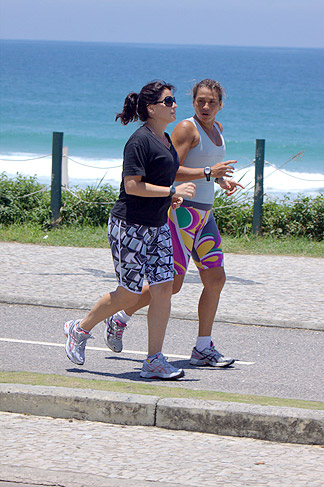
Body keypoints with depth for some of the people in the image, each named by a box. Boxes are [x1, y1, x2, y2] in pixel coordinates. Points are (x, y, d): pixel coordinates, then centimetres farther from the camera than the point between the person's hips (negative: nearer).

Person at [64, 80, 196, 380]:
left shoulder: (165, 140, 12)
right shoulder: (140, 141, -16)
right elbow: (132, 186, -21)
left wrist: (170, 197, 9)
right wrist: (172, 191, -22)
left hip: (157, 227, 9)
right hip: (129, 227, -9)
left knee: (163, 288, -1)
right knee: (129, 294, -1)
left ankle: (154, 361, 2)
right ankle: (80, 330, 22)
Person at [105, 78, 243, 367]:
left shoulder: (217, 129, 15)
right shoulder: (187, 129, -11)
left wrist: (222, 180, 14)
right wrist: (208, 173, -27)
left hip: (204, 214, 8)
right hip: (182, 211, -8)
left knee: (216, 279, 2)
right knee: (171, 284, -6)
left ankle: (203, 349, 7)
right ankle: (120, 319, 14)